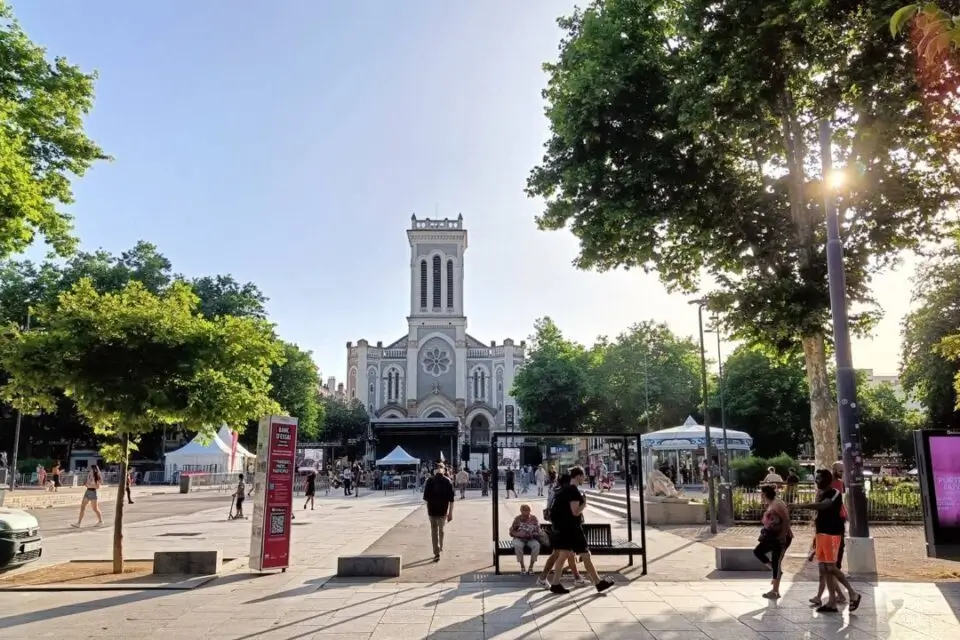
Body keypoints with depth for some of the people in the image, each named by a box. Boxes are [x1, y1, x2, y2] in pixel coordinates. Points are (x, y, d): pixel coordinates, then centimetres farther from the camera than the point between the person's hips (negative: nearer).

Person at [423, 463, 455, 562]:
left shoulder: (429, 480, -3)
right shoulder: (448, 481, -3)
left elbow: (425, 497, 0)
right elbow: (451, 499, -5)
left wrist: (427, 509, 12)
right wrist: (450, 512, 0)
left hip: (432, 510, -1)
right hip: (443, 510, 1)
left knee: (434, 531, 6)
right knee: (441, 529, 21)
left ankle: (436, 553, 1)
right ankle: (440, 548, 34)